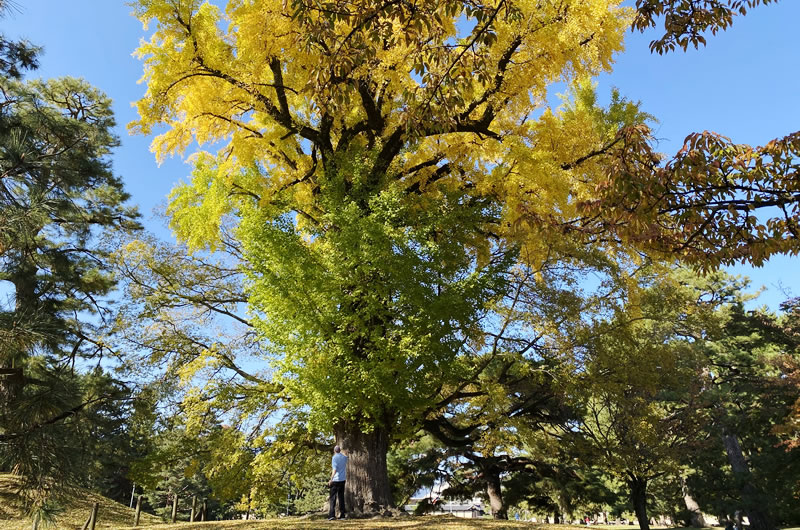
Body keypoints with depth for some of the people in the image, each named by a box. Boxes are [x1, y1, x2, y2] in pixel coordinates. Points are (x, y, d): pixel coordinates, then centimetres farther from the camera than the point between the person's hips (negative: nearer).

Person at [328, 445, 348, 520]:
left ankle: (332, 514, -10)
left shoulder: (334, 457, -9)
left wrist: (331, 479, -17)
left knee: (333, 497, -2)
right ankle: (342, 514, 10)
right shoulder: (344, 457, 8)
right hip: (343, 479, 5)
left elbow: (335, 469, -18)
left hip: (336, 479, -5)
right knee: (341, 497, 11)